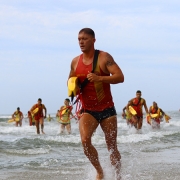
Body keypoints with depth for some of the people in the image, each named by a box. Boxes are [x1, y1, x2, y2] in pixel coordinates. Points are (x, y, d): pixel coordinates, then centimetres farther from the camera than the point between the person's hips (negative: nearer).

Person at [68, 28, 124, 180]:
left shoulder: (104, 57, -8)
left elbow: (120, 77, -17)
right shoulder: (75, 62, 5)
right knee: (85, 140, -21)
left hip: (107, 109, -2)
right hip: (87, 110, 2)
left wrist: (99, 78, -31)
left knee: (112, 147, 4)